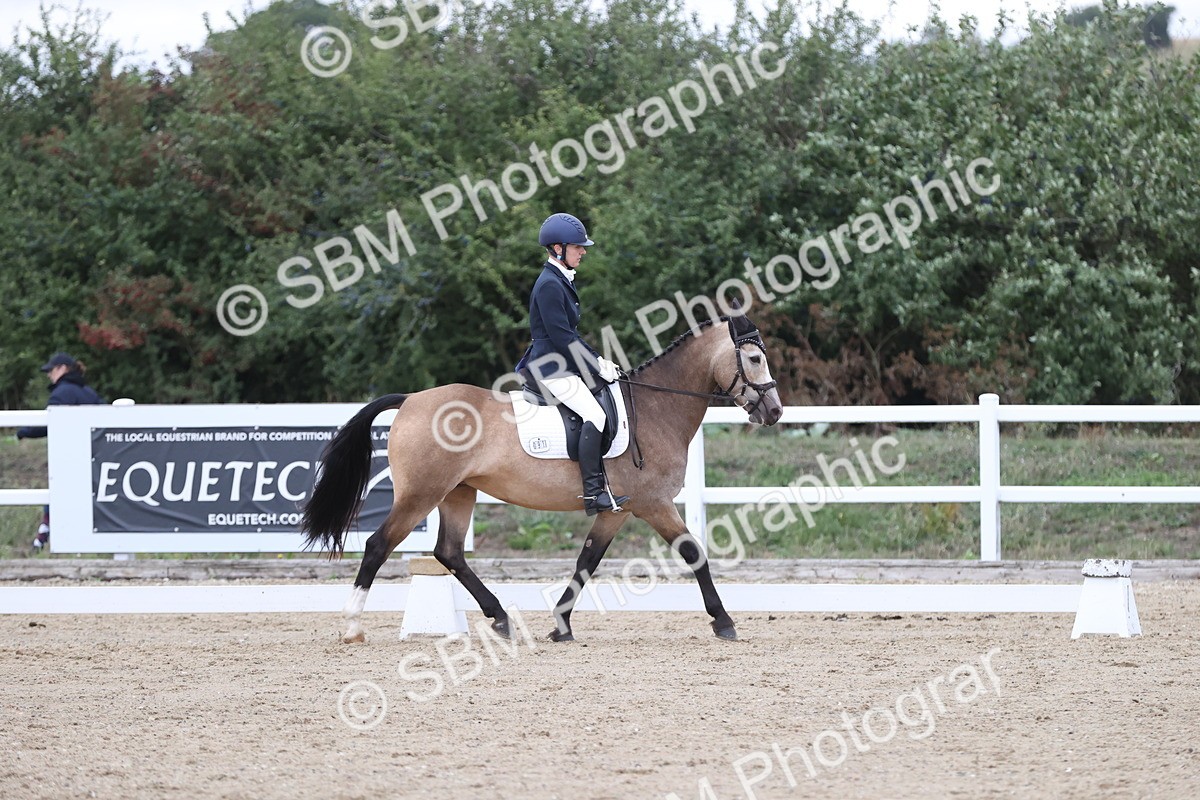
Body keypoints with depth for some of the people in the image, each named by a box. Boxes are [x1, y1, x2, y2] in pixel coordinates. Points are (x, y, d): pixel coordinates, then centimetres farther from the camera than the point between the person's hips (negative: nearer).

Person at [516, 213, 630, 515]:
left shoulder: (561, 282, 16)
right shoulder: (549, 285, -16)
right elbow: (562, 338, -20)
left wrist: (598, 360, 11)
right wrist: (597, 366, -14)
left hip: (561, 366, 11)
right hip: (552, 370, -11)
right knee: (594, 415, -22)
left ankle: (602, 486, 7)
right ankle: (593, 493, -23)